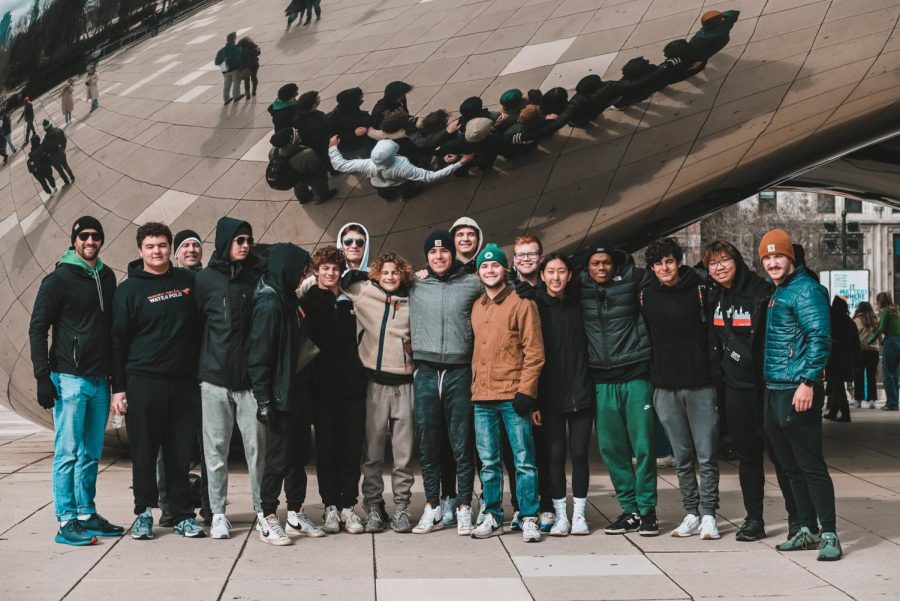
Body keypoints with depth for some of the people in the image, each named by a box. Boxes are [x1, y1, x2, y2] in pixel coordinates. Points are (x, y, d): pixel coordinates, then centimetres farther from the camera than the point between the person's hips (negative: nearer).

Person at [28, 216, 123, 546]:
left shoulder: (107, 277, 12)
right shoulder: (59, 279, -5)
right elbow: (38, 329, -6)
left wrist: (115, 373, 15)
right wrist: (43, 377, -12)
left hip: (100, 380, 6)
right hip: (70, 379, -6)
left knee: (92, 453, 12)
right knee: (68, 452, -4)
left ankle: (87, 515, 21)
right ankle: (66, 522, 0)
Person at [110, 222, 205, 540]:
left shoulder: (187, 280, 9)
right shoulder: (129, 289, 1)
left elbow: (199, 326, 17)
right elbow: (118, 340, 0)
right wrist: (118, 388, -4)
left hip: (184, 381, 2)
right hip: (143, 382, -2)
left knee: (180, 451, 6)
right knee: (144, 452, 3)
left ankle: (183, 514, 14)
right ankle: (144, 513, 15)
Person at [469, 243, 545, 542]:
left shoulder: (521, 303, -3)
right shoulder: (476, 306, 15)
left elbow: (534, 351, -7)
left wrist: (525, 390, -14)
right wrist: (473, 386, 12)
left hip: (513, 395, -5)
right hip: (482, 397, 5)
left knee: (523, 460, -1)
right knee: (488, 462, 9)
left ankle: (529, 519, 4)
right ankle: (493, 517, 18)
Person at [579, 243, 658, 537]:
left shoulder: (631, 279, 1)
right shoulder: (580, 287, 7)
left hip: (636, 376, -2)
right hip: (602, 381, 3)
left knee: (643, 446, -2)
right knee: (611, 449, 5)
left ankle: (647, 510, 8)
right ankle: (629, 510, 15)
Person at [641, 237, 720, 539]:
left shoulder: (699, 289, -2)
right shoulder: (646, 295, 7)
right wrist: (648, 376, 10)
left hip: (701, 384, -3)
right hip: (665, 387, 3)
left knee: (707, 456, -2)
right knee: (682, 457, 9)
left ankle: (708, 515, 6)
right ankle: (691, 514, 17)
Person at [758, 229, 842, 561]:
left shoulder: (805, 289, -9)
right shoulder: (777, 293, 18)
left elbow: (819, 338, -18)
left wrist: (807, 381, -24)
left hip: (798, 392, -9)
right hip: (774, 392, 9)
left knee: (811, 465, -6)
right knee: (791, 466, 14)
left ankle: (829, 534, 1)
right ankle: (807, 529, 23)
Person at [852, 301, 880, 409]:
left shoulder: (857, 321, -4)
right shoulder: (875, 321, 7)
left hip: (860, 350, -3)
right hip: (873, 350, 3)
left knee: (859, 376, 5)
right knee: (872, 376, 5)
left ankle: (858, 400, 5)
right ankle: (872, 400, -1)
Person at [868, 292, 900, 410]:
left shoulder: (885, 311, -6)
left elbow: (881, 329, -13)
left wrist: (869, 341, -4)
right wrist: (883, 341, 15)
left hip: (890, 342, -7)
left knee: (887, 373, -3)